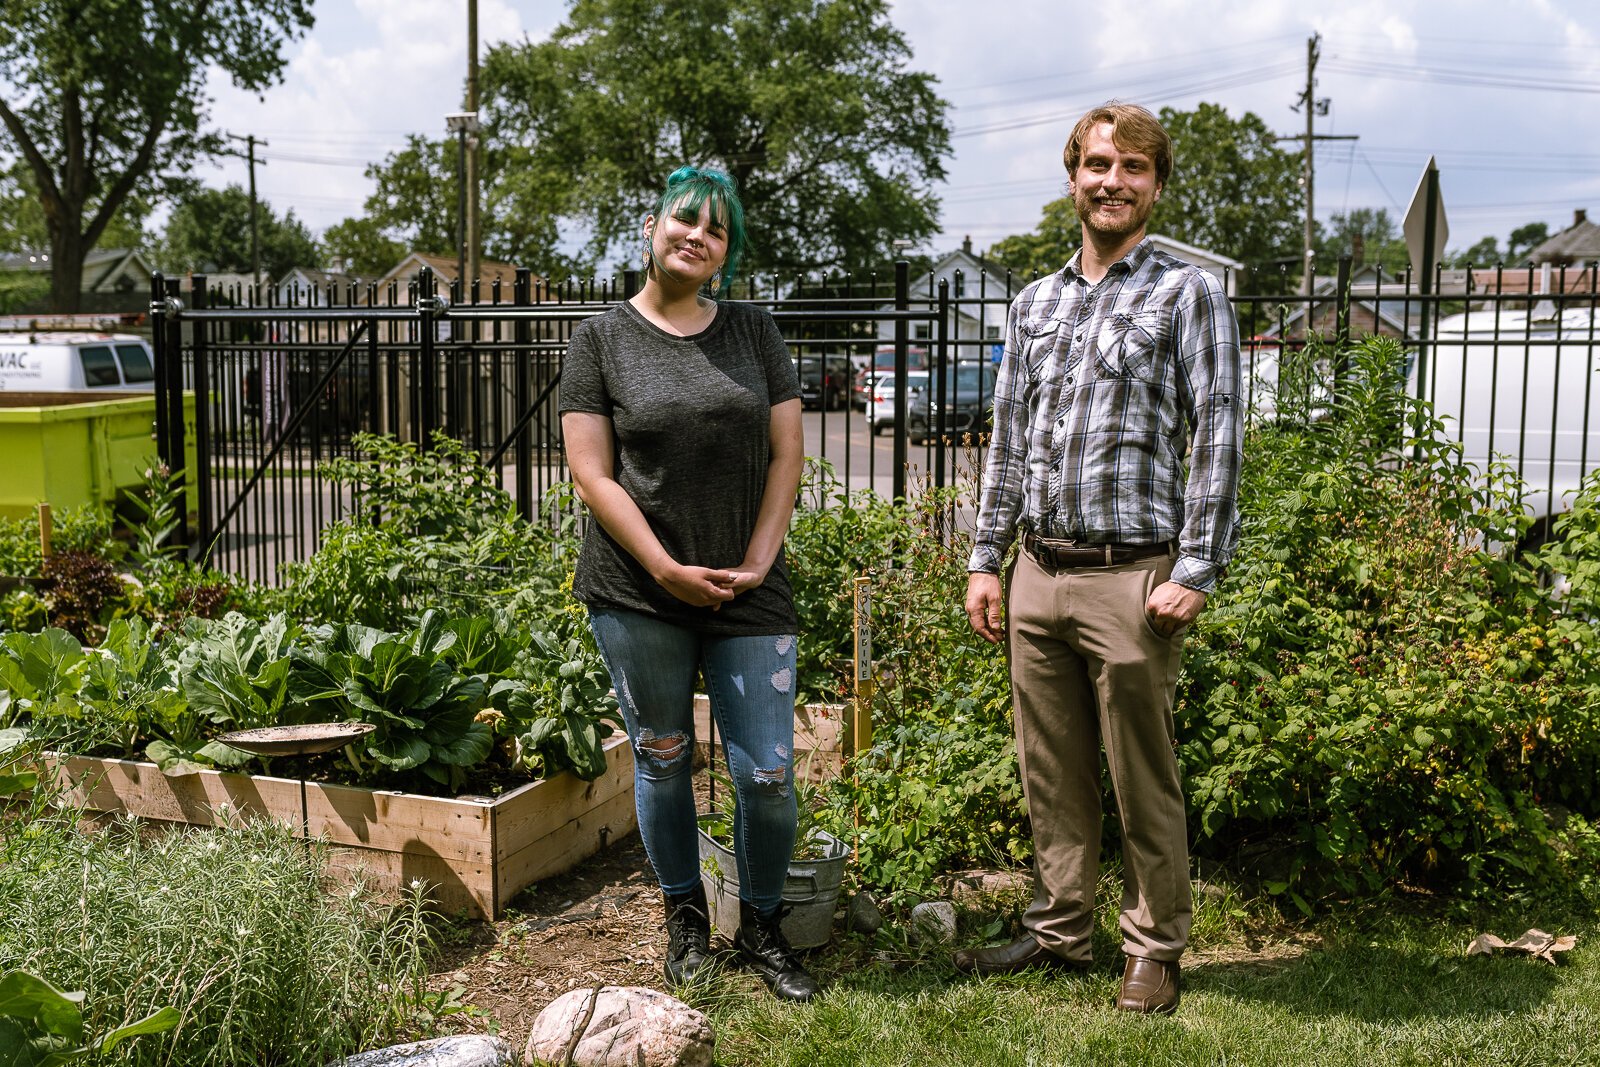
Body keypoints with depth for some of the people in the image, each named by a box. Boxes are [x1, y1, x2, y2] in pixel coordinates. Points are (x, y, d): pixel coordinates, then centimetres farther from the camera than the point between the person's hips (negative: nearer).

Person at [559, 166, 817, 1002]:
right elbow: (591, 473, -5)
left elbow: (787, 455, 6)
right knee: (661, 759, 10)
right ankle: (684, 917, 31)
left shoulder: (754, 332, 9)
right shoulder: (601, 339, 1)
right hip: (637, 591, -1)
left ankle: (761, 926, 22)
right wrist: (668, 569, -12)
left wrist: (757, 562, -6)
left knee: (768, 773, 0)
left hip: (749, 592, 2)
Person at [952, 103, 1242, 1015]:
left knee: (1143, 782, 4)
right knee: (1052, 772, 13)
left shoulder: (1189, 294, -1)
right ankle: (1060, 931, 27)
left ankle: (1156, 950, 20)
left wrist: (1197, 572, -13)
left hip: (1132, 578, -5)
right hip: (1037, 573, 5)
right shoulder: (1036, 303, 15)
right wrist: (987, 561, 12)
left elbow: (1219, 438, -7)